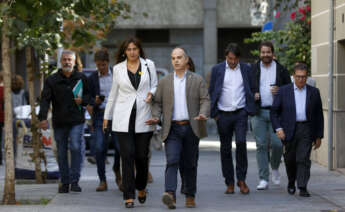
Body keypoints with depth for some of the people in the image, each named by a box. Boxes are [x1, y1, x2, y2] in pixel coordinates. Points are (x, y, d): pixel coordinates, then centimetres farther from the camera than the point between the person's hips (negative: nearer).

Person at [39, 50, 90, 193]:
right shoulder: (51, 80, 3)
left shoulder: (81, 79, 6)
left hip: (76, 121, -1)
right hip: (59, 122, 1)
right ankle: (64, 182, 17)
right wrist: (43, 118, -18)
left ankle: (75, 181, -11)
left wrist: (82, 100, -6)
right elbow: (45, 100, -5)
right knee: (61, 153, 6)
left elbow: (89, 95, 17)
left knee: (75, 147, -16)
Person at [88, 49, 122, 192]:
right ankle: (102, 181, 3)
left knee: (120, 146, -11)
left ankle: (118, 173, 17)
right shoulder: (92, 78, 8)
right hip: (100, 116, 1)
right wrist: (95, 102, -13)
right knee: (99, 149, -6)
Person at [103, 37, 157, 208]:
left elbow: (155, 85, 13)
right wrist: (107, 116, 17)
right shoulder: (118, 69, 8)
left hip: (143, 117, 0)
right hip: (123, 118, 0)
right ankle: (129, 196, -5)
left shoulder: (149, 65, 6)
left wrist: (151, 93, -11)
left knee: (142, 155, 3)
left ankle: (141, 188, 30)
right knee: (127, 156, -7)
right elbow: (113, 93, 15)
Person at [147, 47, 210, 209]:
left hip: (191, 127, 0)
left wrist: (203, 115, -18)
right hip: (172, 128, 0)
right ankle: (170, 195, -26)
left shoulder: (197, 80, 7)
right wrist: (156, 117, -6)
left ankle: (190, 196, 17)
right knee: (172, 161, -15)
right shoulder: (164, 81, 10)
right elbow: (157, 103, 12)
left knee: (190, 164, 7)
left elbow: (205, 100, 0)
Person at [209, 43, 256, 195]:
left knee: (241, 142, -18)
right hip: (223, 114, 1)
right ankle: (230, 183, 13)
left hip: (240, 113, -1)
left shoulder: (246, 69, 6)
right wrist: (214, 113, -1)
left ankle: (241, 179, -7)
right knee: (225, 149, 4)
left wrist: (250, 110, 2)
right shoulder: (217, 70, 3)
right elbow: (211, 92, 5)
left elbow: (251, 90, 11)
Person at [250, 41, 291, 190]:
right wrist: (252, 95, -8)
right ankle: (263, 180, 2)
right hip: (258, 112, 0)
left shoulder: (281, 70, 6)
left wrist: (280, 90, -11)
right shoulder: (252, 70, 7)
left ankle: (275, 168, 22)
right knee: (261, 145, -2)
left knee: (277, 144, -9)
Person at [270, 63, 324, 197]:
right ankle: (291, 181, 34)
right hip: (289, 130, 1)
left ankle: (303, 188, -10)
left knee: (304, 159, -11)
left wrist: (319, 136, 6)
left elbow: (318, 115, 8)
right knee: (290, 159, 10)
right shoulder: (283, 91, 1)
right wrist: (278, 129, -10)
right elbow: (274, 111, 2)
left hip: (306, 130, 0)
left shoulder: (314, 92, 4)